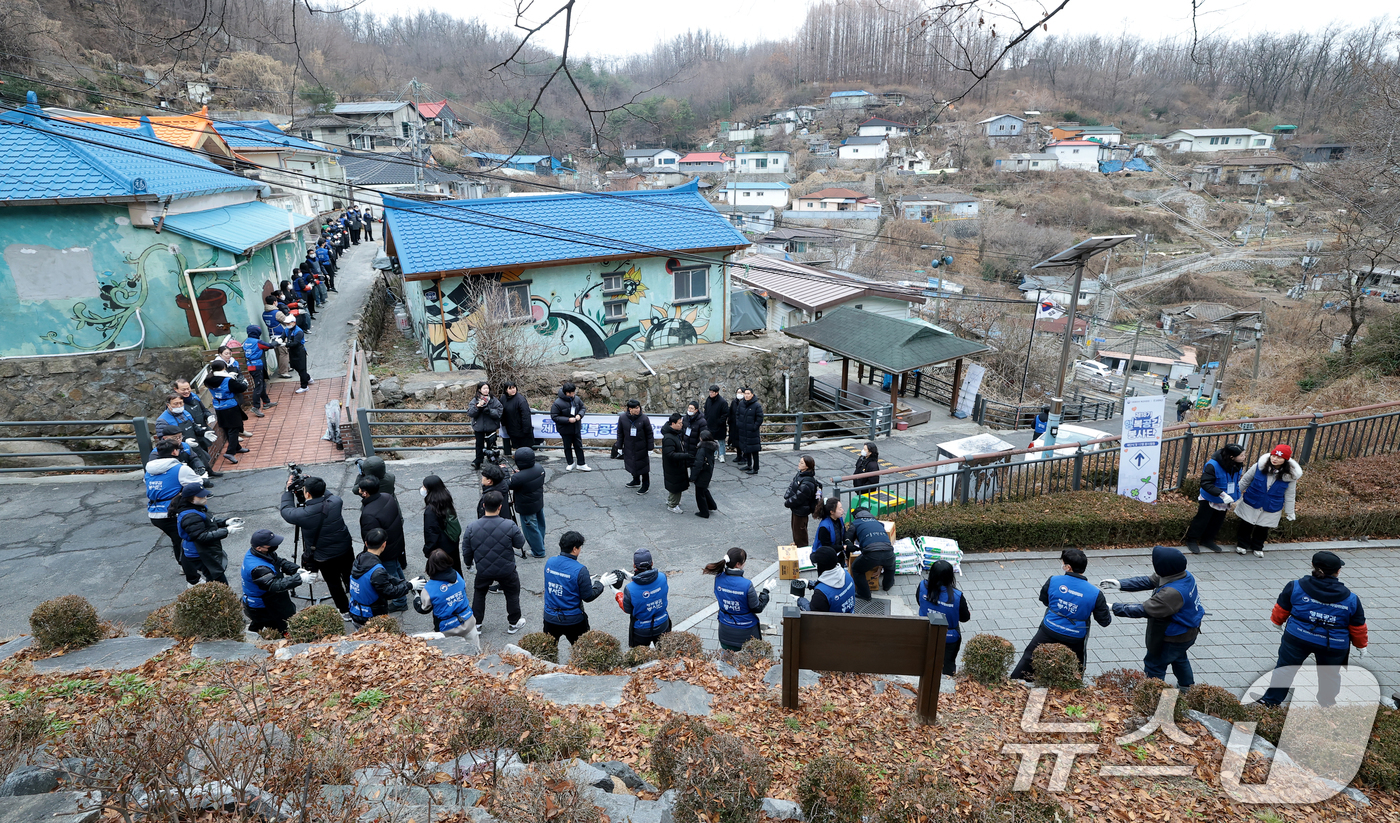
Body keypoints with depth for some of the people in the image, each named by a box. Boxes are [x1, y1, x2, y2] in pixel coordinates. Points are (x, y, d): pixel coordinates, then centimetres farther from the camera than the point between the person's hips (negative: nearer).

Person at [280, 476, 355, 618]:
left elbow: (286, 511, -3)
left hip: (324, 557, -3)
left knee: (334, 584, 18)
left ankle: (345, 611, 33)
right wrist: (318, 487, 6)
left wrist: (288, 490, 6)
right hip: (345, 551, 3)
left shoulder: (302, 514, -26)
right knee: (350, 578, 24)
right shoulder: (335, 502, -21)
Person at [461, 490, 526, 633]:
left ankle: (476, 623, 35)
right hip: (506, 570, -1)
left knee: (479, 593, 27)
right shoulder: (510, 526, -23)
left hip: (483, 570, 2)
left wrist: (468, 563, 17)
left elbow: (466, 551, -3)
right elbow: (520, 543, -8)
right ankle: (514, 623, 33)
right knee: (512, 594, 21)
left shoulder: (471, 528, -16)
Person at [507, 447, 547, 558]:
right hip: (539, 503, 7)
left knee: (531, 528, 12)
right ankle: (540, 545, 47)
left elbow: (507, 486, -16)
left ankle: (538, 551, 27)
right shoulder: (540, 469, -13)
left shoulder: (518, 478, -34)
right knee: (540, 525, 25)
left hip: (527, 508, -7)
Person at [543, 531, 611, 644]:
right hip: (573, 620, -4)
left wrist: (588, 581, 13)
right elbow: (588, 597, -14)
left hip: (550, 617, 5)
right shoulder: (580, 570, -22)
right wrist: (601, 583, 1)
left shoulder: (549, 562, -5)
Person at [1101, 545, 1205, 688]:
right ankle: (1188, 686, 57)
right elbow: (1148, 581, -7)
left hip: (1175, 638, -9)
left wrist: (1114, 607, -27)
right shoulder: (1184, 575, -14)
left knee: (1154, 665, 12)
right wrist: (1120, 584, -10)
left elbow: (1143, 610, -35)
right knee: (1178, 657, 35)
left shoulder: (1172, 593, -41)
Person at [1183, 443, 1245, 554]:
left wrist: (1235, 498, 8)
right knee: (1202, 520, 3)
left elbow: (1236, 483, 9)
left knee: (1217, 522, 19)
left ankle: (1208, 539, 37)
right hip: (1209, 500, -7)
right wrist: (1222, 494, -39)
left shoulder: (1237, 466, -8)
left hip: (1224, 502, 7)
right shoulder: (1213, 465, -30)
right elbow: (1205, 483, -32)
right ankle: (1192, 540, 19)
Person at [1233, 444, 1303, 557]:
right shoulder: (1259, 466, -17)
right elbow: (1244, 481, -2)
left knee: (1263, 528, 15)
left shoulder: (1290, 475, -14)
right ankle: (1242, 544, 36)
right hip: (1251, 503, 0)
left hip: (1272, 508, 0)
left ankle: (1257, 547, 40)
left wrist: (1290, 513, 5)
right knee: (1246, 525, 12)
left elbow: (1289, 495, -2)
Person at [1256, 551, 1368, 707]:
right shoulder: (1351, 599, -8)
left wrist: (1278, 622, 22)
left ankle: (1271, 700, 18)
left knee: (1285, 666, 13)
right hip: (1333, 646, 1)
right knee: (1329, 673, 24)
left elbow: (1281, 610, 1)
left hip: (1297, 637, -1)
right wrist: (1362, 646, 23)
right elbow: (1358, 628, 4)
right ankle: (1327, 702, 44)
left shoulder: (1296, 587, -11)